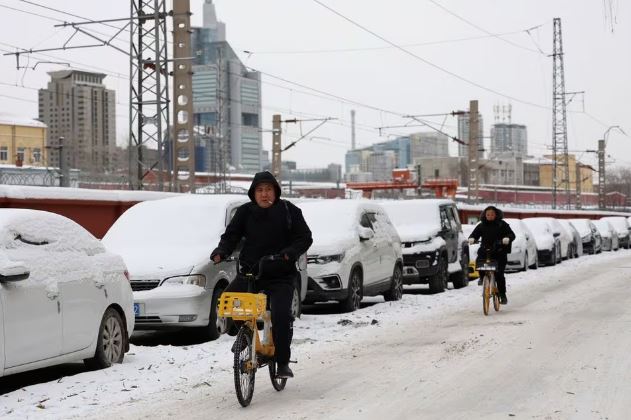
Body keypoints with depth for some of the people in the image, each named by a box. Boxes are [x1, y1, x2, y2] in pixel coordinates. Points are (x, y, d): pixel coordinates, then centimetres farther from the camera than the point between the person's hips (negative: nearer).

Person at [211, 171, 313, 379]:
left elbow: (305, 237, -2)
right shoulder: (245, 212, 4)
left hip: (280, 276, -3)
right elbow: (231, 236, 3)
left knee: (281, 314, -21)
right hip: (249, 273, 3)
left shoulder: (289, 211, -1)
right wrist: (221, 252, -18)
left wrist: (290, 252, -21)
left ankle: (283, 362, -6)